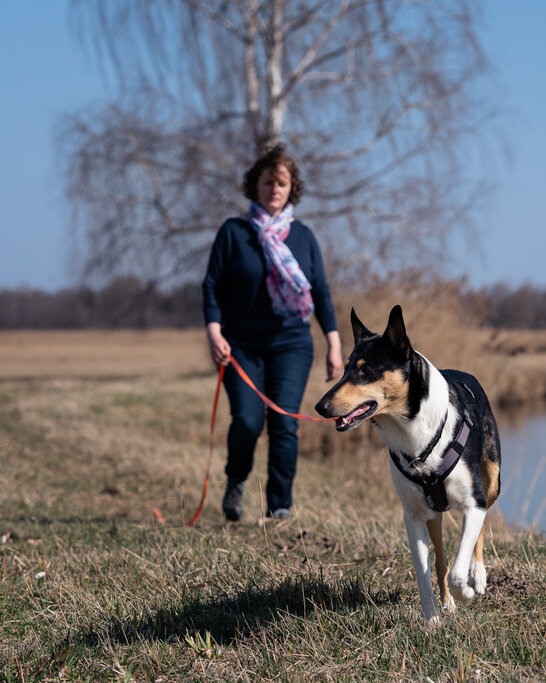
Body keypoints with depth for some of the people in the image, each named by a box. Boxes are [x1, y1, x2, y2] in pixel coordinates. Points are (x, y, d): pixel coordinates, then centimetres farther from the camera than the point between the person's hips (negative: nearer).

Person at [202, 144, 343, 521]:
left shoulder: (303, 236, 8)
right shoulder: (233, 232, 2)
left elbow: (321, 292, 9)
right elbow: (212, 285, 0)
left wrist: (334, 343, 3)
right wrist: (214, 332, -13)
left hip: (292, 344, 1)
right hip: (242, 345, -1)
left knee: (285, 424, -10)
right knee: (247, 421, -13)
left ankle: (281, 508, 1)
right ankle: (236, 482, 17)